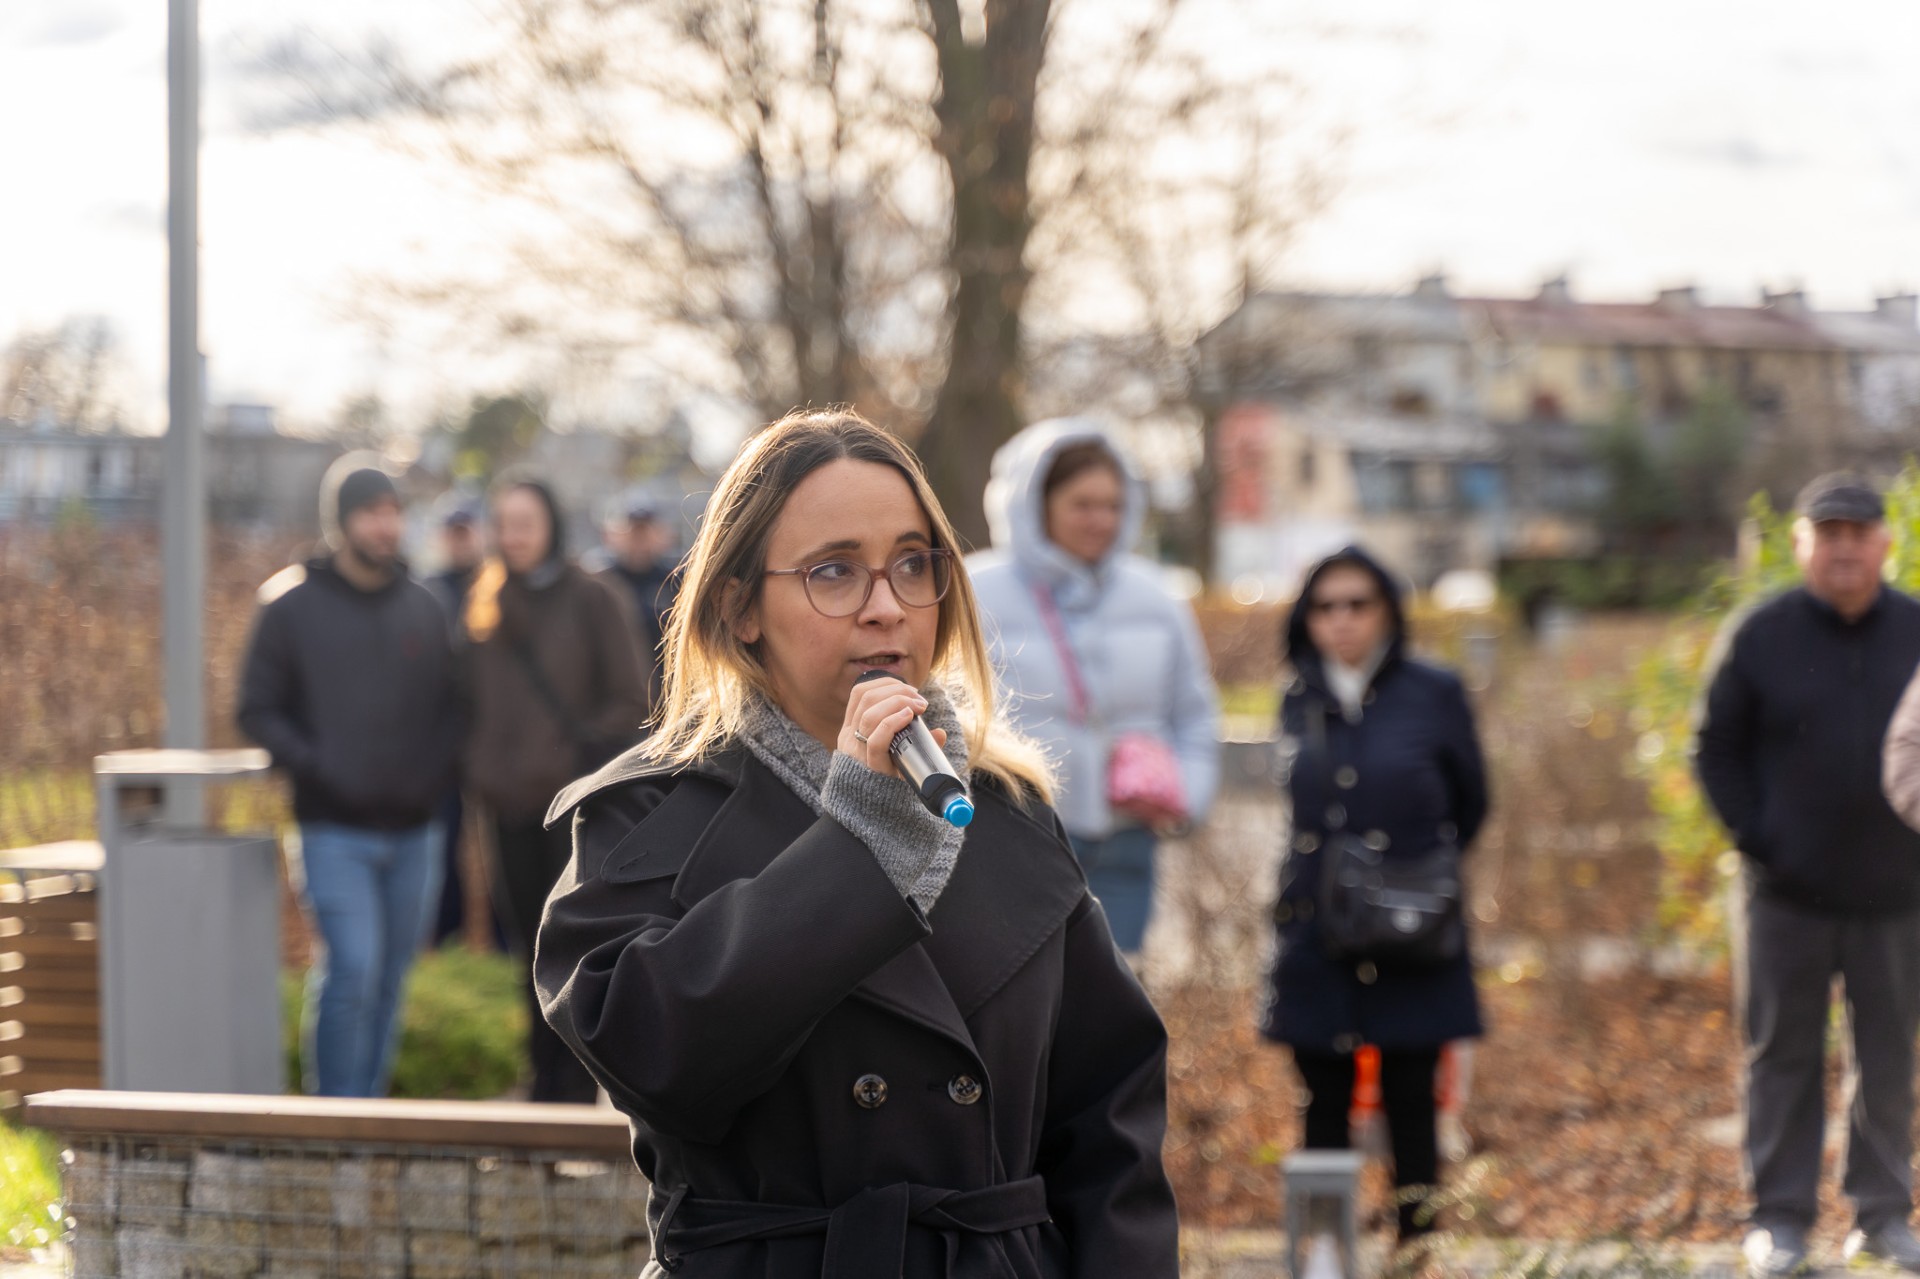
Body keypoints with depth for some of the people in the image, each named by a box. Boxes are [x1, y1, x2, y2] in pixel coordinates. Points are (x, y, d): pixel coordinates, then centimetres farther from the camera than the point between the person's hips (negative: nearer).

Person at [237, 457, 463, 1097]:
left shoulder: (421, 607, 11)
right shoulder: (293, 606, -1)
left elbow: (449, 706, 17)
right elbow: (258, 711, -1)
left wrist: (435, 771, -1)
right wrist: (318, 769, -14)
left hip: (412, 828, 4)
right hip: (335, 830, -4)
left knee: (389, 979, 8)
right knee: (352, 970, -14)